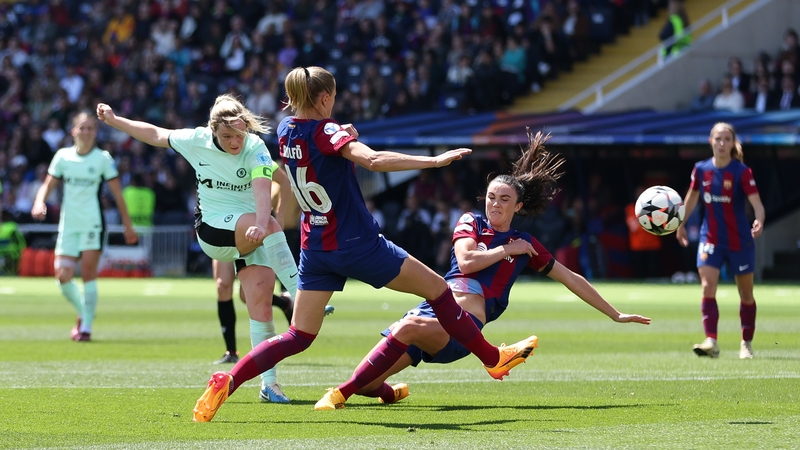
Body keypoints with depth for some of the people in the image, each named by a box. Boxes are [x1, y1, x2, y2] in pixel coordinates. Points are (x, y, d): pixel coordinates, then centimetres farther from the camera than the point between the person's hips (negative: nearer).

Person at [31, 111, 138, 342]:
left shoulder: (103, 158, -2)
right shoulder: (63, 156, 5)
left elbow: (117, 193, 0)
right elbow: (48, 184, 8)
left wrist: (128, 225, 1)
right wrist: (39, 203, -13)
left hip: (93, 224, -3)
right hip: (68, 225, 3)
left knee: (88, 274, -9)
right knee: (63, 276, -5)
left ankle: (86, 327, 0)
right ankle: (84, 313, 21)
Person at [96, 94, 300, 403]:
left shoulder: (255, 149, -14)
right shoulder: (197, 141, -5)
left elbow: (262, 188, -31)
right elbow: (156, 135, 12)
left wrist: (261, 223, -49)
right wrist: (114, 120, 15)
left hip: (253, 234, 0)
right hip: (212, 230, 0)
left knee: (261, 306, -12)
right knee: (272, 226, -33)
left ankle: (269, 383, -5)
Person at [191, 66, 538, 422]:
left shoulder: (285, 131, 5)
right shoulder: (325, 131, -17)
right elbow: (373, 160, -34)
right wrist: (434, 161, -34)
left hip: (315, 248, 7)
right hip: (356, 243, -7)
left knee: (299, 336, 7)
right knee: (436, 288, 8)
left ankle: (228, 381, -12)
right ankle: (494, 358, 18)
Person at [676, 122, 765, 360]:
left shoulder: (742, 172, -13)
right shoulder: (701, 169, -2)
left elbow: (757, 203, -22)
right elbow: (692, 196, 16)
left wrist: (759, 220, -43)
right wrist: (681, 224, 21)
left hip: (739, 240, -2)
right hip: (710, 239, 2)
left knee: (746, 293, 9)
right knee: (708, 288, -15)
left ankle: (747, 344, 25)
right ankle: (711, 342, -21)